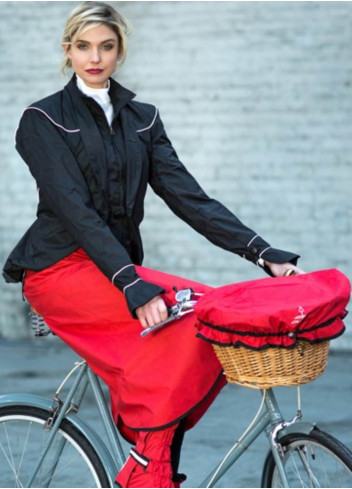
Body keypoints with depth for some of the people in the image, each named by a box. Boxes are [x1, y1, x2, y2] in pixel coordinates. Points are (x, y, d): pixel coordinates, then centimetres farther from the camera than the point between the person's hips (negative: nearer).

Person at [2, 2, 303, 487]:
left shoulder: (142, 118, 13)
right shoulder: (44, 119, -4)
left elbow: (188, 195, 3)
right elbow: (75, 210, -16)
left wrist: (265, 254, -11)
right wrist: (133, 286, -30)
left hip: (119, 268, 6)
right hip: (62, 268, -6)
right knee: (186, 313, -28)